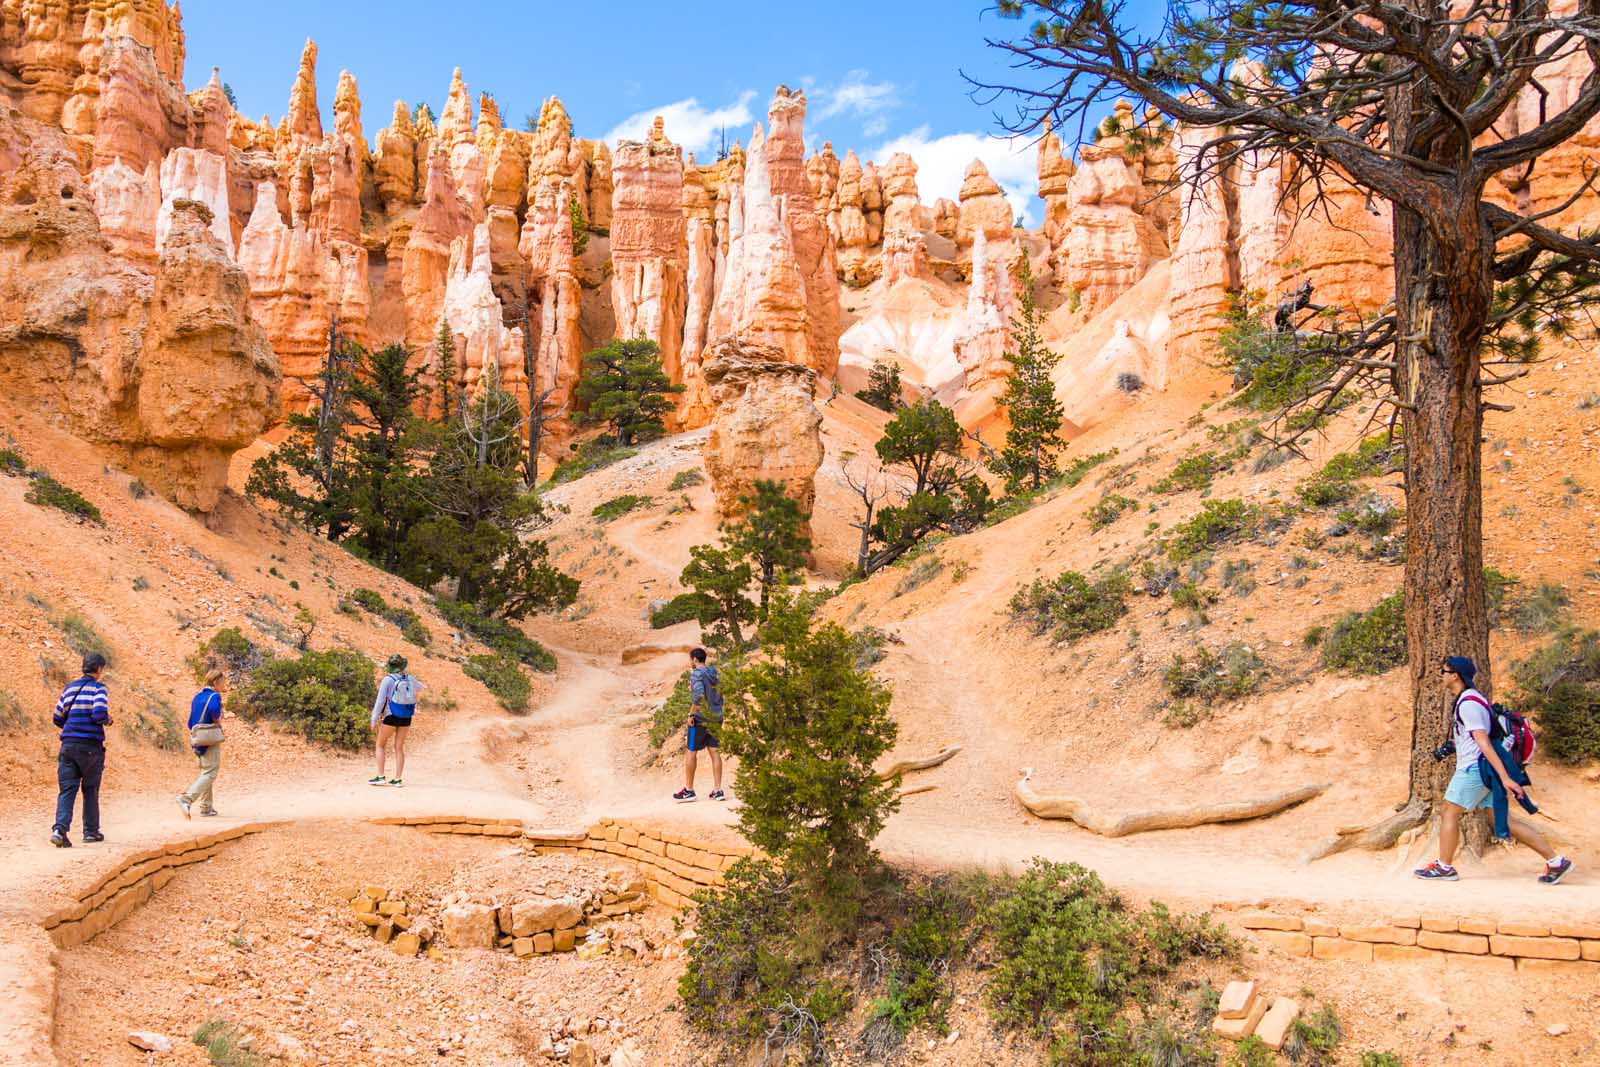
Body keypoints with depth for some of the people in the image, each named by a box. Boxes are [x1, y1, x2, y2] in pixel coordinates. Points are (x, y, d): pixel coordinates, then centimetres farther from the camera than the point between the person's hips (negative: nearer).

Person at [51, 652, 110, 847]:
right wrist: (108, 720, 2)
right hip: (91, 746, -4)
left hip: (68, 745, 4)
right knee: (90, 790, 11)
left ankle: (60, 829, -19)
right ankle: (91, 832, 19)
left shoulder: (69, 688, 11)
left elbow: (57, 718, 13)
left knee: (67, 789, 0)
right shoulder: (98, 688, -5)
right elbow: (99, 713, -19)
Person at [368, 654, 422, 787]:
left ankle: (380, 777, 5)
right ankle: (398, 779, 8)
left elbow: (380, 701, -13)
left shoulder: (387, 680, -11)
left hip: (391, 717, -4)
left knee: (381, 745, 11)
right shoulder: (409, 679, 3)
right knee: (399, 747, 10)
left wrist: (374, 720, -8)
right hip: (406, 718, 4)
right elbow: (420, 688, 26)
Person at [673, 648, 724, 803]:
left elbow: (698, 693, -26)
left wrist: (691, 714, -19)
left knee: (691, 752, 3)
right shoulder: (715, 674, 12)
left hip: (700, 718, -7)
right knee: (714, 752, 6)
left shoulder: (696, 674, -11)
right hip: (715, 718, 7)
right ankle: (718, 790, 3)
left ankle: (688, 790, 7)